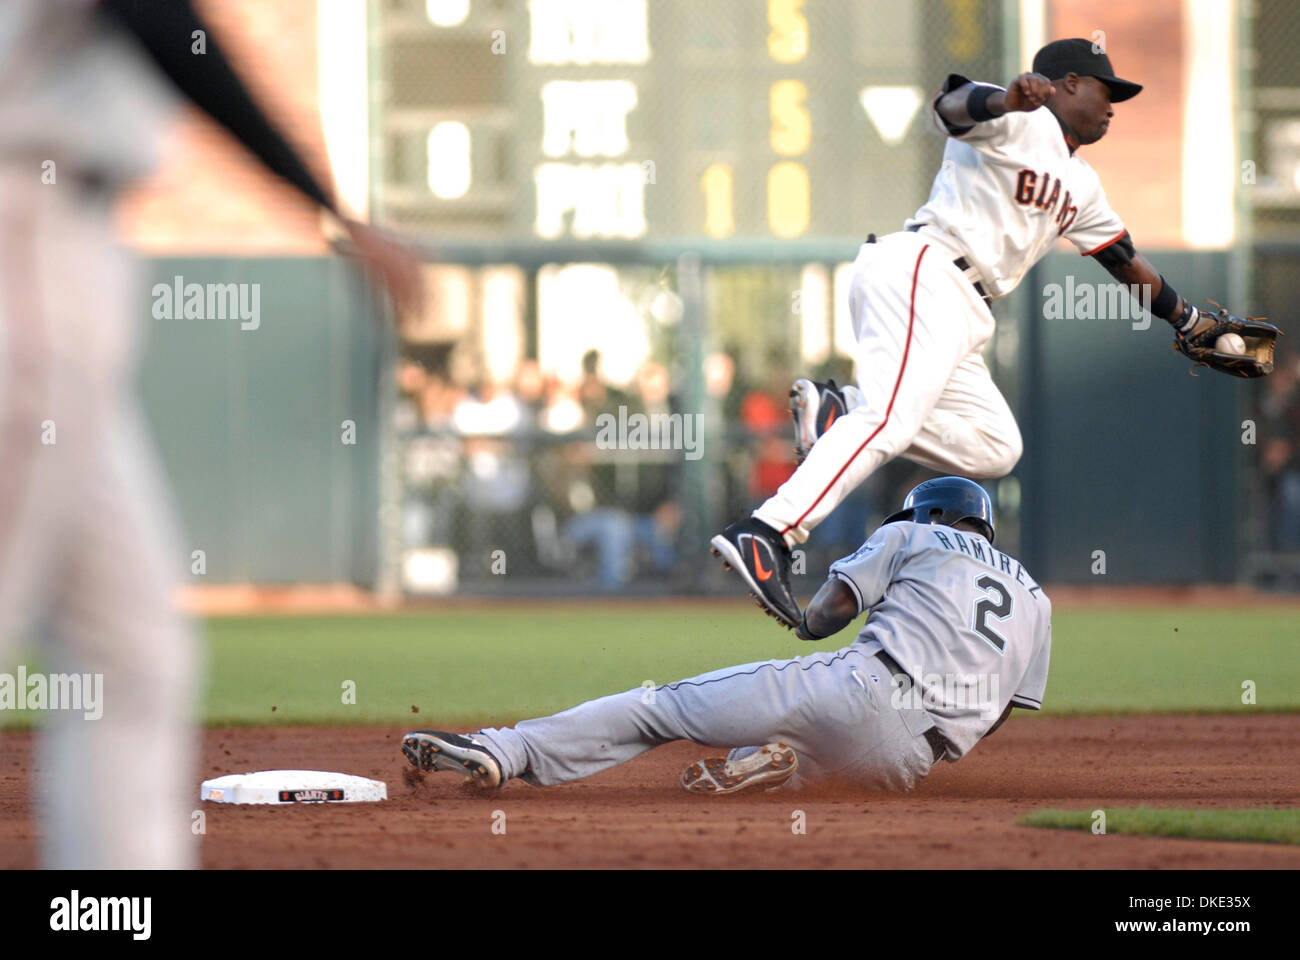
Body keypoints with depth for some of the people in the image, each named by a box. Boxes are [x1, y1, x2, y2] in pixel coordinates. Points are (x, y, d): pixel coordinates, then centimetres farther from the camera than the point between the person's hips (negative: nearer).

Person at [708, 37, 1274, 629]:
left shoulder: (1080, 186, 30)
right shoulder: (1022, 121, 2)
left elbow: (1125, 260, 40)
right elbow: (950, 105, -18)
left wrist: (1193, 325, 42)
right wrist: (1005, 100, -40)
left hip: (961, 314, 10)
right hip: (920, 272, -10)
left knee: (996, 449, 0)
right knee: (893, 416, -28)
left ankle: (841, 413, -4)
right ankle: (764, 536, -41)